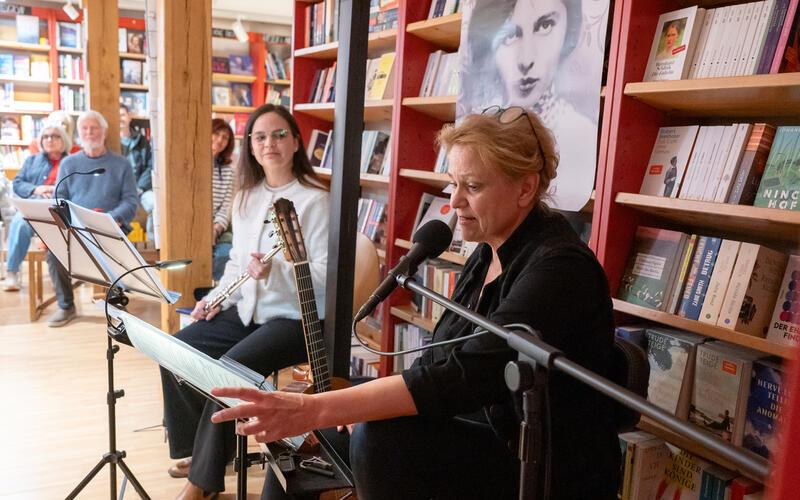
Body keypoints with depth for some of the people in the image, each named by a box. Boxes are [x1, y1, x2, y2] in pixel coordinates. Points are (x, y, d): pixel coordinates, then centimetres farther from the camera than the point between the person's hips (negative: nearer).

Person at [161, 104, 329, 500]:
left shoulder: (314, 200, -14)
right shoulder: (246, 197, 10)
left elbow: (327, 274, -19)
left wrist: (276, 270, -34)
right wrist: (216, 298, 3)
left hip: (295, 318, -8)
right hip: (248, 310, 8)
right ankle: (198, 448, 15)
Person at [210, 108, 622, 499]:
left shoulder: (558, 268, -23)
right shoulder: (490, 253, 6)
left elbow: (465, 377, -34)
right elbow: (441, 360, 9)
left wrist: (317, 409, -38)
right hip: (485, 438, 9)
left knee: (384, 441, -28)